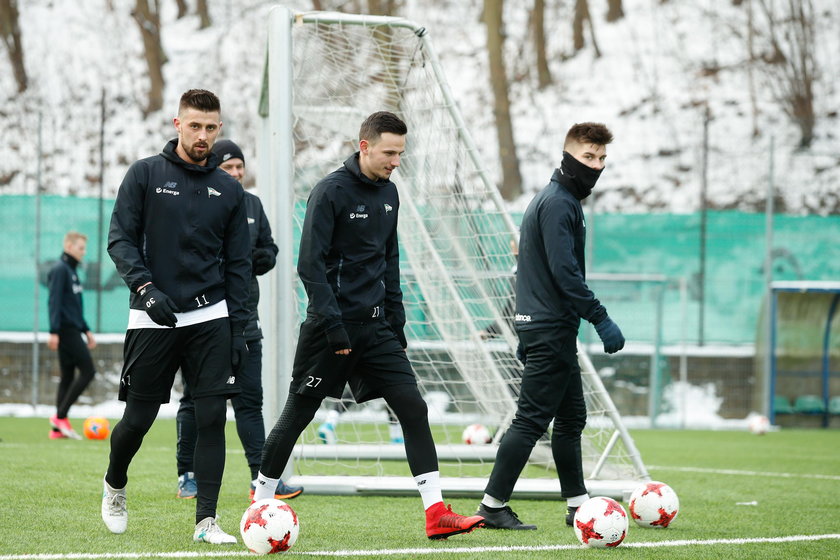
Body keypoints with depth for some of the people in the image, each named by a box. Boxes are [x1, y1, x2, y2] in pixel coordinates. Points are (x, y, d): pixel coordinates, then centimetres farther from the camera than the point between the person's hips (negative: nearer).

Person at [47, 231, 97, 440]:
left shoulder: (72, 271, 20)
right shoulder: (60, 270, -10)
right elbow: (54, 302, -17)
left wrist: (86, 330, 24)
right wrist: (54, 332, -23)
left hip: (72, 330, 10)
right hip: (66, 330, -10)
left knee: (67, 377, 6)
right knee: (88, 370, -12)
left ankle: (58, 427, 5)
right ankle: (60, 416, -11)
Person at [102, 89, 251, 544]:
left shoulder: (229, 190, 9)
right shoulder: (145, 175, 1)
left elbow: (238, 263, 11)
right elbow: (120, 239, -4)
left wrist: (238, 327, 4)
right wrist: (145, 287, -19)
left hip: (210, 318, 2)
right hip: (153, 319, -2)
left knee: (212, 416, -8)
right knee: (138, 418, 3)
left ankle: (206, 520, -4)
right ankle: (114, 486, 33)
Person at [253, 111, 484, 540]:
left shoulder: (388, 193, 11)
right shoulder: (331, 191, -12)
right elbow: (310, 264, -15)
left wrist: (396, 319, 15)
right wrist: (333, 324, -20)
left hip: (375, 326, 6)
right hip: (332, 324, -6)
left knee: (413, 407, -5)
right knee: (298, 412, 3)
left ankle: (436, 512, -8)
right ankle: (261, 501, 19)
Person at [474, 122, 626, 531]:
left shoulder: (557, 200, 19)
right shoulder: (558, 203, -14)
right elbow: (564, 272, -22)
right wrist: (601, 319, -21)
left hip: (547, 329, 11)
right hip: (551, 329, -11)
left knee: (571, 417, 15)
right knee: (531, 419, -9)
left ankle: (578, 506, 20)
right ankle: (493, 507, -7)